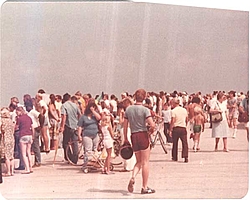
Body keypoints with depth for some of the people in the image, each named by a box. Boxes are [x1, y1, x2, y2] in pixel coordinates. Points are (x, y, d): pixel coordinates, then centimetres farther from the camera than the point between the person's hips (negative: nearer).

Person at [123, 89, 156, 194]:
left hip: (133, 136, 4)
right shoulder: (145, 110, -9)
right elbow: (152, 125, -18)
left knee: (139, 161, 18)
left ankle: (133, 177, -9)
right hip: (143, 135, -4)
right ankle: (145, 187, 9)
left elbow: (125, 126, 8)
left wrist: (125, 138, 16)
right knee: (145, 162, 5)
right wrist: (150, 131, 3)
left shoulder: (128, 109, 5)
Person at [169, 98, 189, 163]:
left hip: (176, 128, -3)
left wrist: (170, 130, -8)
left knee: (175, 143, 10)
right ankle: (185, 157, -13)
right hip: (183, 128, 3)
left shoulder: (173, 111, -8)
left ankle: (175, 157, 18)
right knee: (185, 143, 0)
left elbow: (172, 121, -12)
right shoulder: (184, 110, 7)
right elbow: (186, 120, 14)